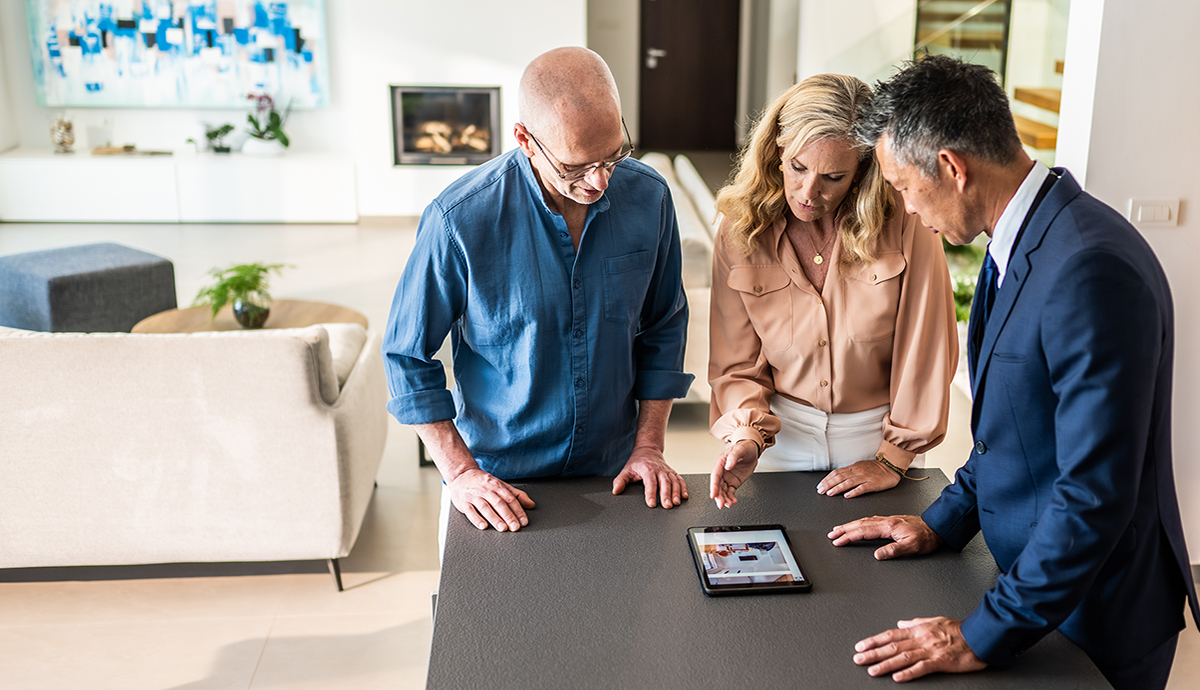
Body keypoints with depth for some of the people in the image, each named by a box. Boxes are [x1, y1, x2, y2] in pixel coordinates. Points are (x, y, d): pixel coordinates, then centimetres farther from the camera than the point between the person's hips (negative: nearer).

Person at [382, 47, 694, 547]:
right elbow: (408, 356, -11)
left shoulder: (648, 197, -11)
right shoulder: (460, 220, -23)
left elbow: (664, 329, 2)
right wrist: (460, 471, -14)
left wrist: (649, 445, -2)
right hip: (496, 479, -2)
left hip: (613, 472, 3)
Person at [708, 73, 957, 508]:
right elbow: (737, 364, -4)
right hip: (783, 433, 1)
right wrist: (747, 435, -20)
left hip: (875, 431, -1)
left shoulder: (905, 228, -17)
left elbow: (926, 353, -11)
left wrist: (893, 459, -7)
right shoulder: (740, 234, -10)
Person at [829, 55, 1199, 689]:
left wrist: (985, 636, -24)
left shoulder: (1090, 269, -29)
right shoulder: (1023, 242, 1)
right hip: (1038, 582, 8)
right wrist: (944, 521, 7)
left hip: (1098, 619, -8)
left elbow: (1095, 492, -29)